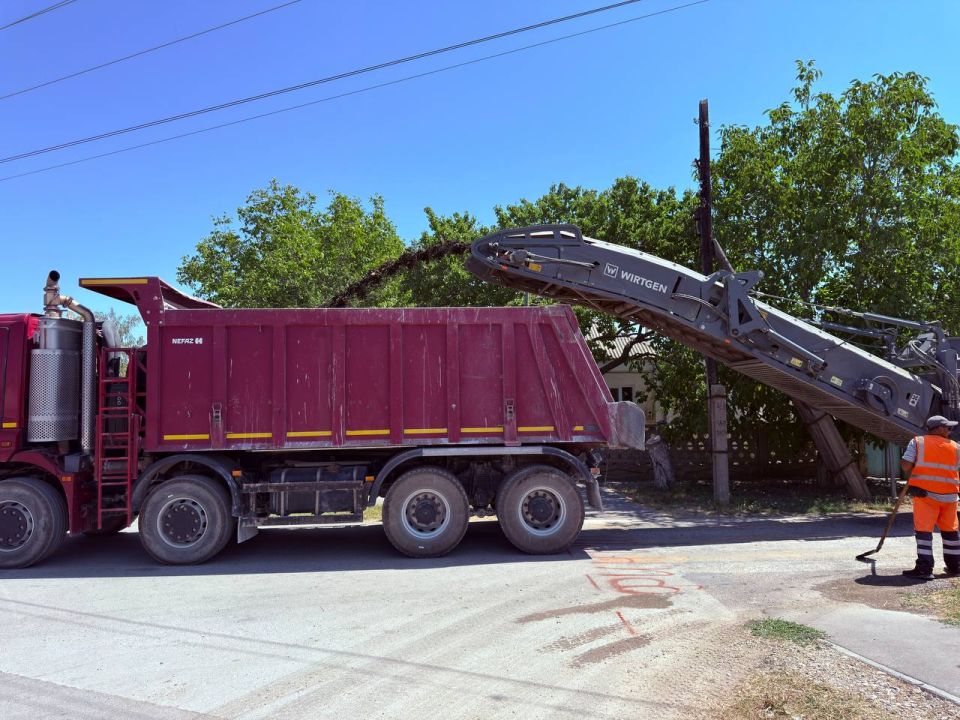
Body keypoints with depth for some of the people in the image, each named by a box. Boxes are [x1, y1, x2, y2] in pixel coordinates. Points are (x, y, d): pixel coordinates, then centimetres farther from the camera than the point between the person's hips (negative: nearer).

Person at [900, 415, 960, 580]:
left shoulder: (917, 442, -1)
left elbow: (905, 465, -9)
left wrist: (912, 476, 10)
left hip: (924, 493, -3)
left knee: (923, 529, -5)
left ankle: (924, 569, -10)